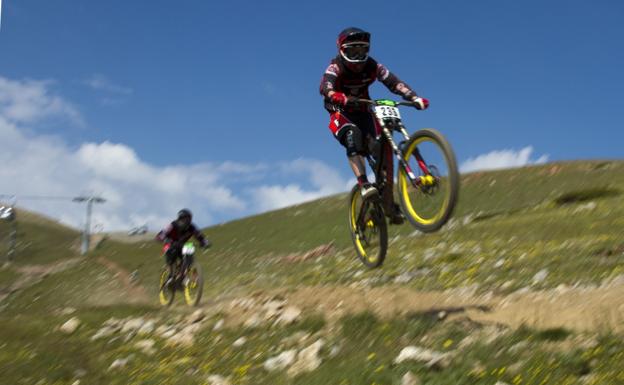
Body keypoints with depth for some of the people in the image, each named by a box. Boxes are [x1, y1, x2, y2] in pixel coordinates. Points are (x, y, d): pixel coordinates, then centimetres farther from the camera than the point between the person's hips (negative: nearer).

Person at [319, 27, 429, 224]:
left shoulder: (372, 66, -12)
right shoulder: (336, 67, -20)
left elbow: (393, 82, -24)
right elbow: (325, 86, -40)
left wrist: (415, 97, -41)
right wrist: (340, 97, -63)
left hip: (363, 113, 3)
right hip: (341, 115, -3)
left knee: (384, 146, -16)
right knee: (353, 135, -36)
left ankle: (389, 204, -12)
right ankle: (363, 183, -45)